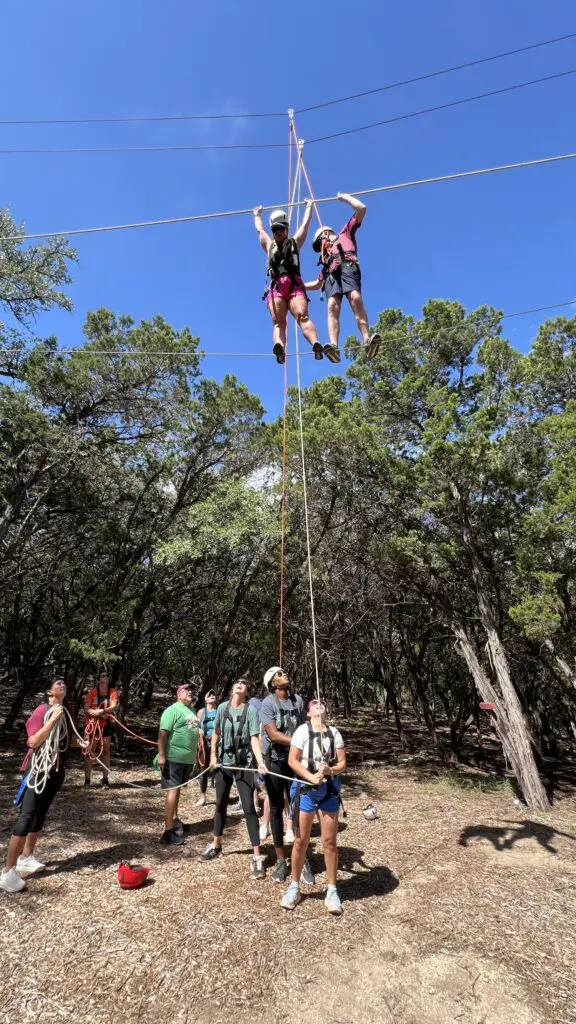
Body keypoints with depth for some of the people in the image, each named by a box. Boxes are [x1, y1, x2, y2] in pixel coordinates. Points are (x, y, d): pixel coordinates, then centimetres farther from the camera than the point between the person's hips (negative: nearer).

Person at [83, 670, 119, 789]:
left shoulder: (113, 691, -3)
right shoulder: (92, 692, -9)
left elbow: (114, 706, -14)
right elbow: (86, 709, -11)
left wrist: (102, 711, -30)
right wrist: (96, 713, -27)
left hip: (106, 725, 2)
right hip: (93, 724, -2)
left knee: (106, 751, 7)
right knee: (89, 752, 3)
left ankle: (105, 779, 16)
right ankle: (87, 780, 14)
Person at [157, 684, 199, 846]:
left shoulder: (191, 710, 13)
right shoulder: (173, 710, -14)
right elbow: (162, 733, -19)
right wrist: (161, 756, -24)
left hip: (188, 758, 8)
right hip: (174, 758, -8)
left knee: (178, 789, 20)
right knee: (172, 790, -5)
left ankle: (174, 819, 36)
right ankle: (168, 831, 1)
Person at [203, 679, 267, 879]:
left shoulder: (250, 710, -13)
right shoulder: (223, 708, -3)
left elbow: (254, 738, -19)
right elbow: (216, 733, 10)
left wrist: (260, 761, -31)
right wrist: (213, 755, 7)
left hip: (244, 764, -4)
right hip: (224, 762, 4)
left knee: (249, 808, -3)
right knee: (221, 804, 19)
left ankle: (257, 856, 7)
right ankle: (216, 844, 40)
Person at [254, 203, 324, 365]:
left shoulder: (295, 242, 31)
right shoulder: (269, 245, 35)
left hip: (294, 285, -1)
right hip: (276, 287, 1)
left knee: (302, 316, -24)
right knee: (278, 321, -23)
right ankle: (280, 348, -47)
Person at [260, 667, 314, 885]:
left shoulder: (298, 700, -1)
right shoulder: (267, 703, -13)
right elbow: (273, 734, -19)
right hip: (274, 761, -2)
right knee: (276, 808, 11)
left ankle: (303, 860, 21)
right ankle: (280, 860, 26)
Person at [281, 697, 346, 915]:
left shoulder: (334, 732, 1)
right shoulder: (302, 730, -9)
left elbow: (342, 763, 1)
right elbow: (292, 760, -11)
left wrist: (331, 770, -19)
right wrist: (311, 777, -21)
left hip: (329, 791, 2)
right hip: (305, 789, -2)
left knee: (329, 842, 9)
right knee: (301, 841, 9)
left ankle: (332, 891, 25)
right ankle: (294, 887, 28)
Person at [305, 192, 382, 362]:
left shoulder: (345, 234, 34)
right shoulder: (326, 256, 44)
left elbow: (361, 208, 27)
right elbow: (318, 283, 43)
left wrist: (345, 197, 38)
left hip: (347, 267, -4)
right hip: (331, 274, 4)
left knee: (356, 299, -32)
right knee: (332, 306, -26)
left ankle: (367, 340, -48)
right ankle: (334, 346, -49)